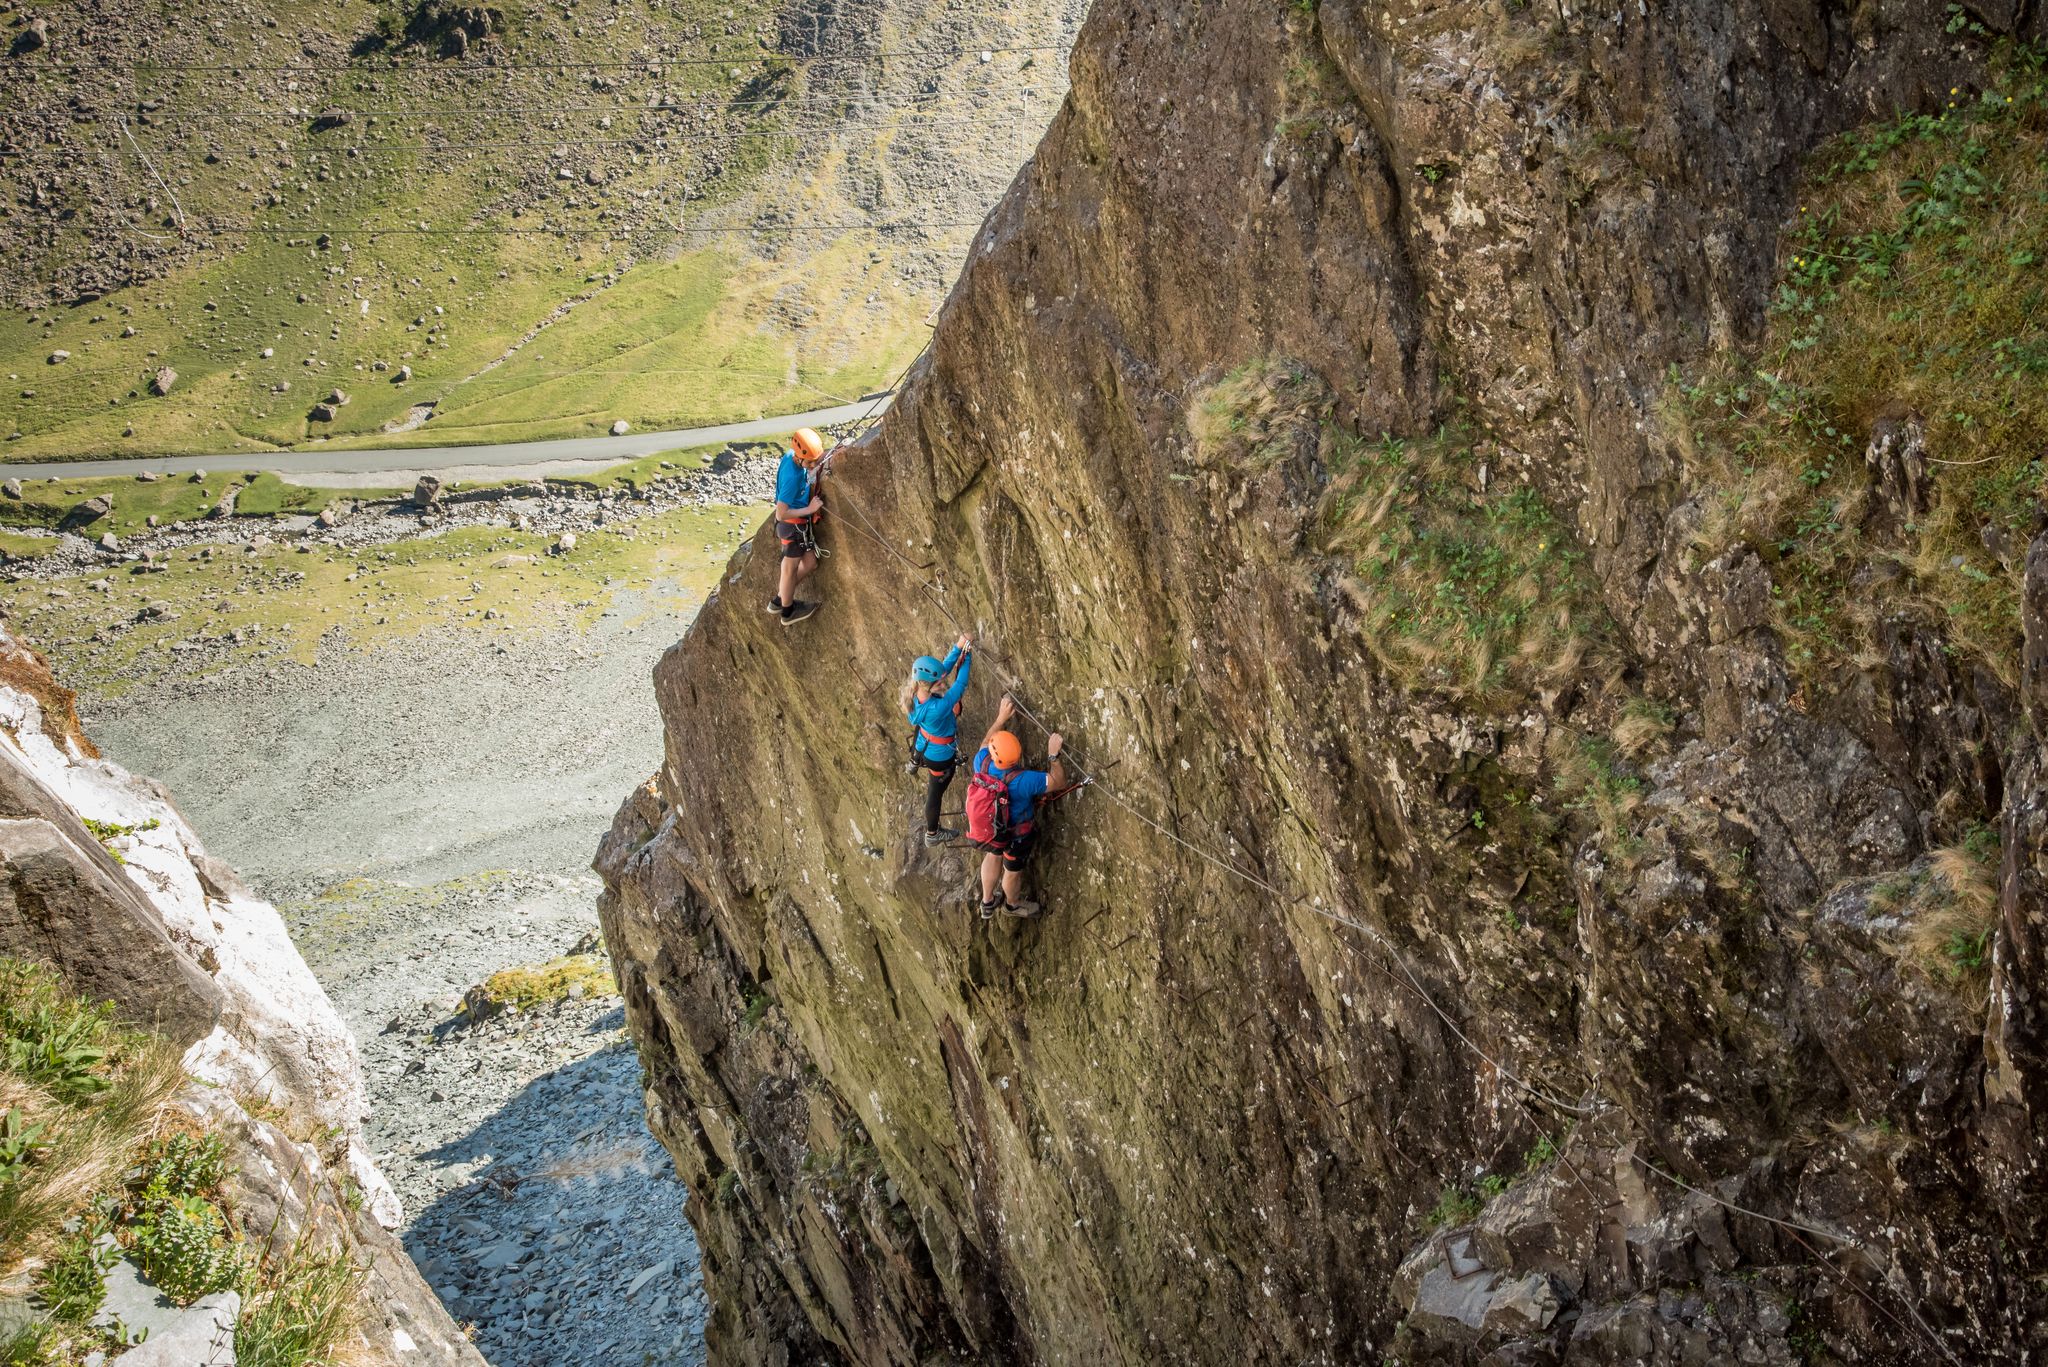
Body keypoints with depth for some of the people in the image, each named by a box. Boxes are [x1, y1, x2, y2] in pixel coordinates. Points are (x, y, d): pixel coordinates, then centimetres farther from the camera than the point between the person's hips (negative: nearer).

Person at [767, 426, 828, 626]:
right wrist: (809, 509, -23)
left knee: (810, 563, 20)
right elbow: (781, 514, -31)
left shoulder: (791, 455, -8)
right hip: (794, 525, -8)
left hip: (801, 522, 8)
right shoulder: (792, 477, -33)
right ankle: (788, 611, 33)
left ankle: (780, 599, 35)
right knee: (791, 567, 12)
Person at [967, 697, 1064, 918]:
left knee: (993, 855, 35)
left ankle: (987, 902, 57)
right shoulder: (1023, 781, -42)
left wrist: (1001, 718, 1)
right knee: (1013, 871, 26)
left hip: (987, 827, 5)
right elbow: (1059, 782, -28)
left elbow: (986, 742, -3)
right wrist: (1053, 755, -24)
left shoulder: (982, 762, -29)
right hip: (1015, 835, -4)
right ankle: (1012, 904, 57)